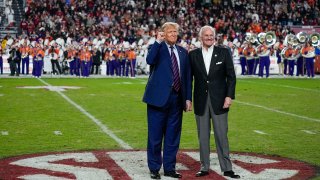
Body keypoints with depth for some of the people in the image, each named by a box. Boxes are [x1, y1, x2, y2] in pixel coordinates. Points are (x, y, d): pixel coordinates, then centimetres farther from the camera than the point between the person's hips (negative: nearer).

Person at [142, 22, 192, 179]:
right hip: (159, 98, -4)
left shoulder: (183, 52, 14)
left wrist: (188, 98, 8)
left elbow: (187, 76, 14)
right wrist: (158, 41, -22)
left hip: (177, 99, 5)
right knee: (155, 136, 1)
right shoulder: (157, 47, 0)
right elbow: (150, 60, -22)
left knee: (173, 136, 9)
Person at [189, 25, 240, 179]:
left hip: (219, 100, -1)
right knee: (203, 136, 8)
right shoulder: (193, 54, 4)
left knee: (222, 135, 1)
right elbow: (189, 78, 7)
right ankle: (204, 167, 17)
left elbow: (231, 76, -1)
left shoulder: (224, 52, 1)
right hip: (201, 101, 2)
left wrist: (229, 96, -9)